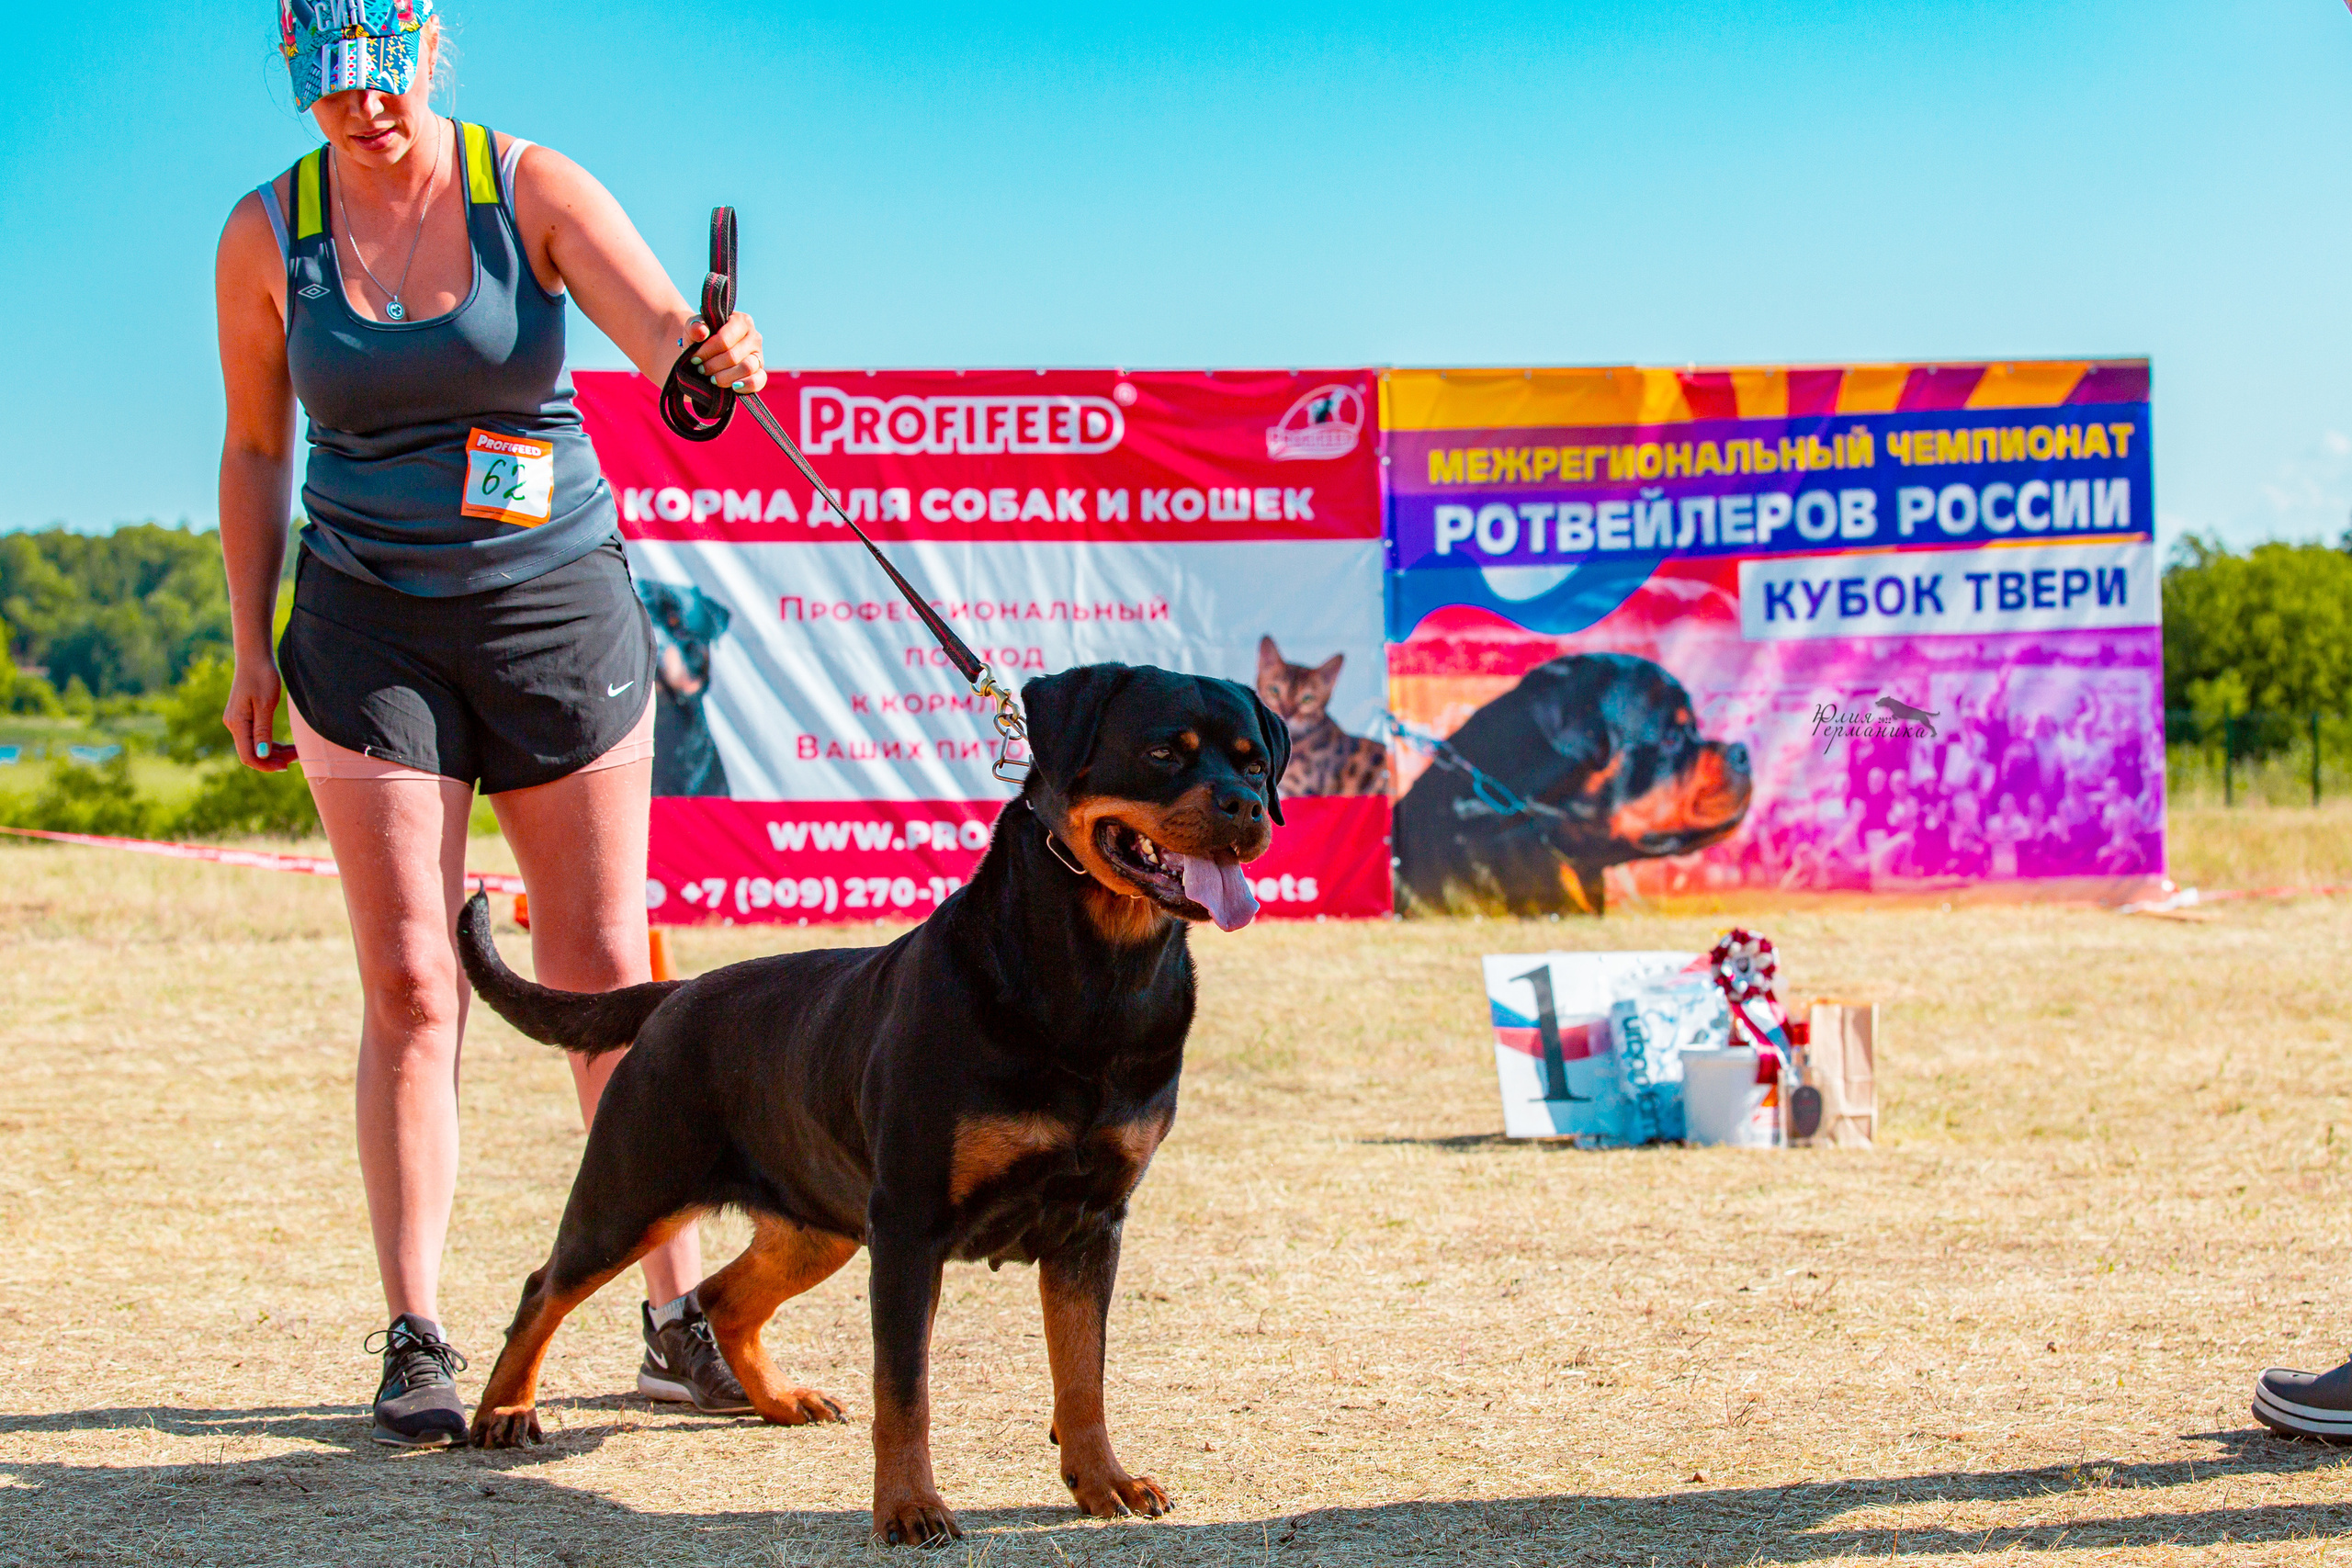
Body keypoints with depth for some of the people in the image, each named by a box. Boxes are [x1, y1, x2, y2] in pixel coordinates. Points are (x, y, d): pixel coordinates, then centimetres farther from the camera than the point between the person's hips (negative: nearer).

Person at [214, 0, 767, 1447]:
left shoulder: (533, 190, -7)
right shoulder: (269, 236, -2)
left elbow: (661, 326, -22)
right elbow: (255, 452, 9)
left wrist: (712, 354, -45)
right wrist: (253, 647, 5)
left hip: (559, 606, 0)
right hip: (370, 625, 0)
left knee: (606, 975, 4)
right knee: (412, 986, -5)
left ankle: (684, 1319, 13)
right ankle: (417, 1345, 0)